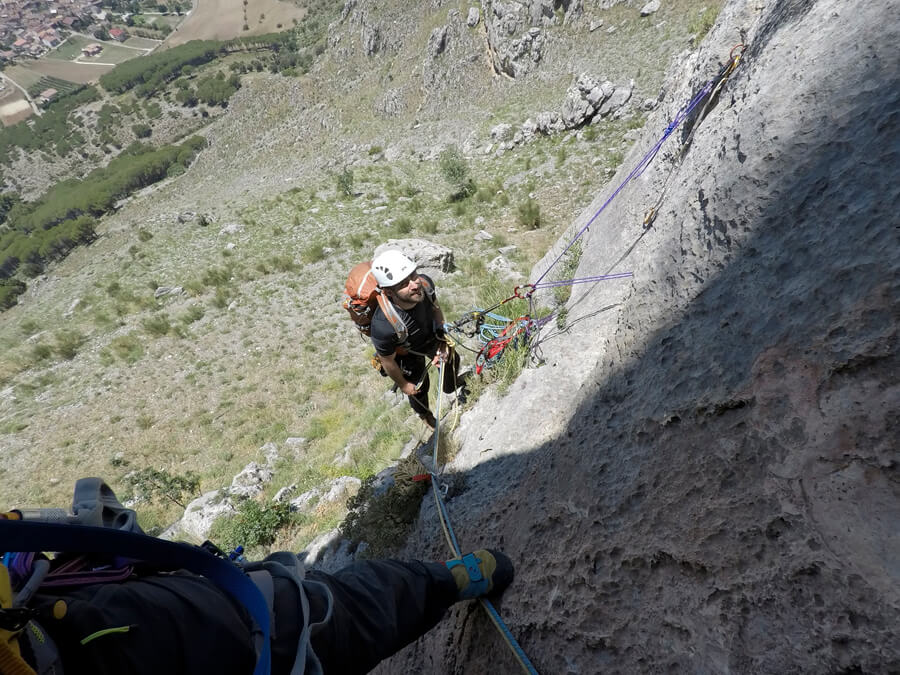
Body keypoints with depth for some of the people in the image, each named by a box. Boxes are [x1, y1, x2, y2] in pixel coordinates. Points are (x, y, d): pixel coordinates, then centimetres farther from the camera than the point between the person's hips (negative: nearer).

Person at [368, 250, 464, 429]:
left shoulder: (425, 283, -36)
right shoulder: (383, 326, -48)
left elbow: (436, 308, -9)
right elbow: (388, 361, -25)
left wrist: (443, 340, -9)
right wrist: (403, 385, -8)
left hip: (432, 337, 4)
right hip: (409, 354, -4)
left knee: (451, 360, 29)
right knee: (419, 389, 22)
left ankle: (452, 387, 69)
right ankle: (424, 414, 61)